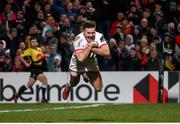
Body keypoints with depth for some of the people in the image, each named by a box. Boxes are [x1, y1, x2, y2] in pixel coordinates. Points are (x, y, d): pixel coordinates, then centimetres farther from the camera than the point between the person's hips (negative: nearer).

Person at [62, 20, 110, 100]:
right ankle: (68, 87, 62)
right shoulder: (78, 39, -36)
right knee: (74, 83, 22)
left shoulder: (99, 37, -26)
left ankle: (87, 77, 31)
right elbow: (81, 58, -46)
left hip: (91, 63, 2)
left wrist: (92, 49, -39)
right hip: (77, 63, -2)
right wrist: (89, 46, -44)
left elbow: (107, 52, -35)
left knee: (98, 88, -2)